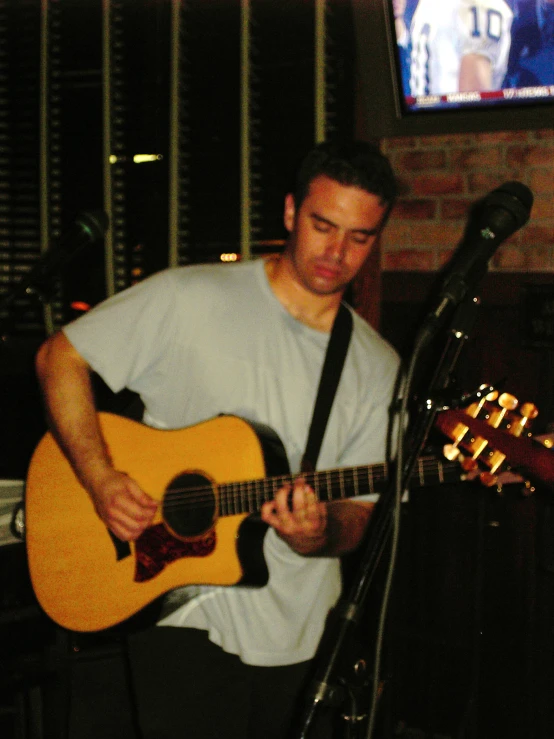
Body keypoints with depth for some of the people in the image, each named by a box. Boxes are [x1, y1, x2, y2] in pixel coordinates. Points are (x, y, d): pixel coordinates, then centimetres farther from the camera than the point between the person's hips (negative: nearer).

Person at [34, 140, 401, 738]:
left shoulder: (378, 369, 4)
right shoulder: (189, 301, -6)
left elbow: (356, 517, 4)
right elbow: (59, 357, -2)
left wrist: (317, 536, -20)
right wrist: (101, 480, -14)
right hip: (188, 619, -4)